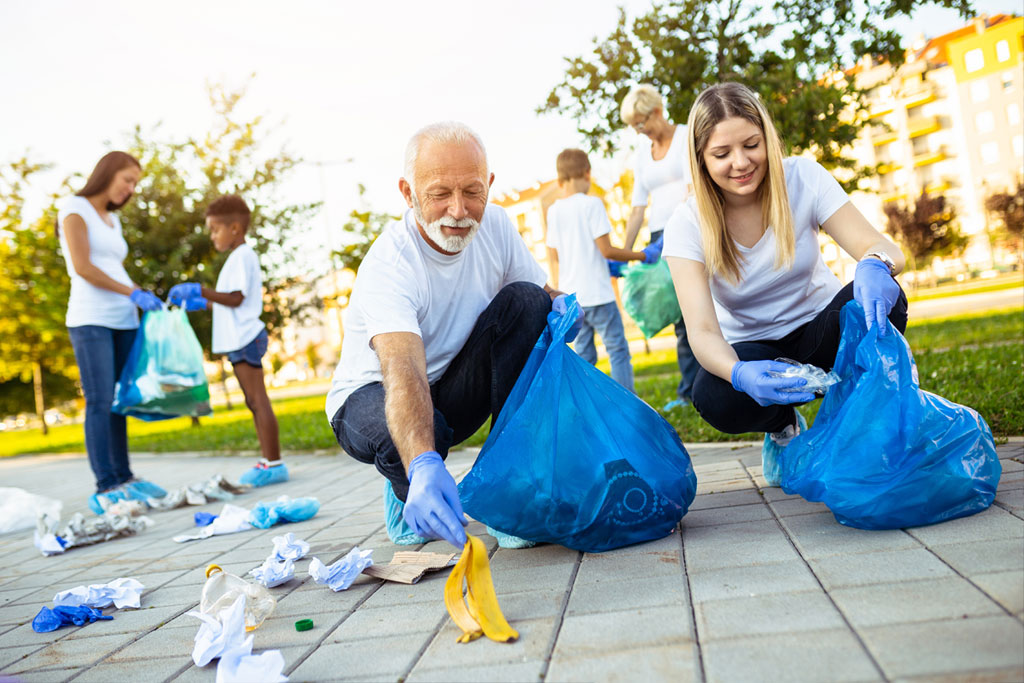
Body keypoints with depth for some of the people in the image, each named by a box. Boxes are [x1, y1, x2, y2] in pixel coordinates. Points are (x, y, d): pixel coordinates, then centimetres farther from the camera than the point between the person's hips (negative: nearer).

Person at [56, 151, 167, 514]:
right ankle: (104, 489, -12)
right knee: (100, 402, -11)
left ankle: (124, 477, 8)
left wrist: (145, 298, 7)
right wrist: (133, 293, -12)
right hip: (91, 319, -7)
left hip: (124, 321, 7)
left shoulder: (112, 219, 22)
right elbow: (82, 267, -10)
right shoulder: (75, 209, 0)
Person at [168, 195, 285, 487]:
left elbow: (236, 298, -19)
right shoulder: (241, 257, 21)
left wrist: (199, 290, -19)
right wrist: (201, 303, 24)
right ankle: (267, 460, 17)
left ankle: (274, 463, -7)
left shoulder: (242, 257, -11)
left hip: (246, 338, -11)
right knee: (254, 402, 12)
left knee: (258, 400, -9)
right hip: (241, 339, 11)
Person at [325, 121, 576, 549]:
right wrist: (422, 466, -62)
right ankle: (405, 491, 2)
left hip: (453, 387, 5)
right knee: (402, 431, -41)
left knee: (526, 301, -19)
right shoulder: (387, 268, -30)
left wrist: (560, 307, -24)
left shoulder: (493, 225, -10)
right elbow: (403, 373, -45)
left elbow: (545, 291, 3)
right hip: (371, 396, -5)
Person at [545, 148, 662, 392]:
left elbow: (554, 258, 9)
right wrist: (643, 256, 0)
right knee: (618, 350, 2)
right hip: (597, 294, -6)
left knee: (583, 355, 12)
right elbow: (606, 249, -12)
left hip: (571, 297, 6)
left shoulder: (554, 210, 7)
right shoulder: (591, 203, -9)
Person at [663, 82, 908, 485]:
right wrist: (739, 373, -48)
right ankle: (783, 427, 4)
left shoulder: (802, 179, -13)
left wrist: (875, 265, -45)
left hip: (820, 330, 1)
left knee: (881, 299, -31)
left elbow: (883, 248, -19)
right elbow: (702, 330, -26)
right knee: (715, 400, -34)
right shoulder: (687, 226, -17)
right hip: (752, 348, -1)